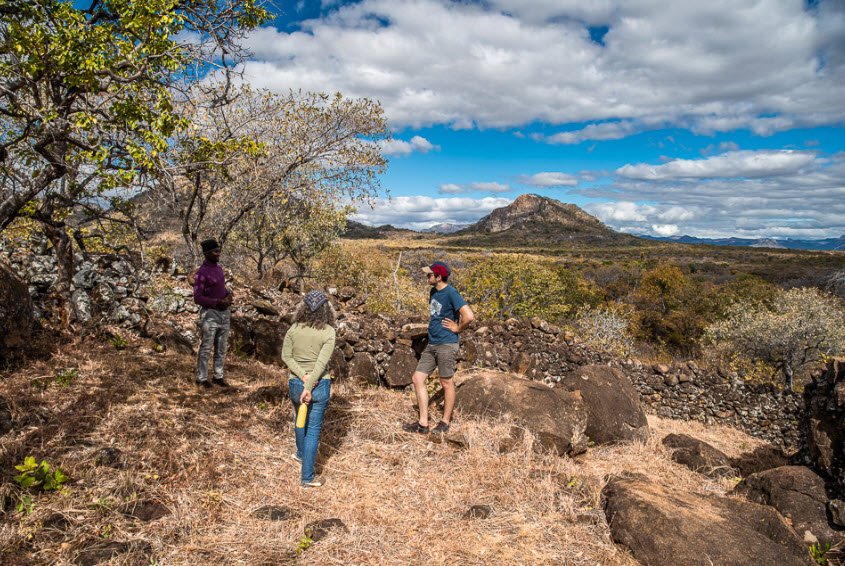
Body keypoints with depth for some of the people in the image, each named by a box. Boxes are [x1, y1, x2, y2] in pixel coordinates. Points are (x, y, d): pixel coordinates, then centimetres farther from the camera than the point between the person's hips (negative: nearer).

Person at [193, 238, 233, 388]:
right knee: (206, 349, 3)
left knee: (221, 348, 12)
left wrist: (229, 294, 0)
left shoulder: (218, 268, 9)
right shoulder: (201, 273, -15)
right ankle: (201, 378, 15)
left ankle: (218, 376, 23)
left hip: (224, 312, 7)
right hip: (210, 314, -7)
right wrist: (218, 302, -22)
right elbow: (198, 298, -18)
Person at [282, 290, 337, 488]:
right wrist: (310, 387, -18)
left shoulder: (294, 329, -3)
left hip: (296, 383, 3)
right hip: (320, 385, -3)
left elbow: (286, 356, -5)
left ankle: (301, 453, 53)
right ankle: (307, 476, 10)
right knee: (313, 429, 6)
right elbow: (322, 362, -18)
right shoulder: (328, 332, -12)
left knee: (300, 420, 28)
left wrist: (302, 376, -10)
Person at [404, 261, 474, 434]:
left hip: (446, 345, -9)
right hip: (431, 344, 9)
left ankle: (446, 422, 19)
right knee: (417, 379, 5)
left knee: (447, 383, 4)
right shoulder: (433, 291, 11)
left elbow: (469, 316, -24)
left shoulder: (451, 293, -15)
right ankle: (423, 423, 10)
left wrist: (457, 328, -11)